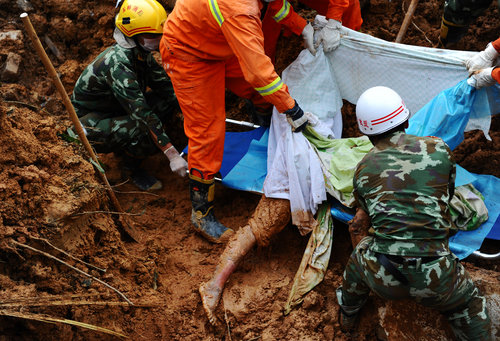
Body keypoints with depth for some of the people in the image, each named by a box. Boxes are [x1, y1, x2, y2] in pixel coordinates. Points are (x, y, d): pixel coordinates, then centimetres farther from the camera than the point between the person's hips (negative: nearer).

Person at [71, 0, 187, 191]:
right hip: (89, 124, -8)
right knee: (149, 136, -32)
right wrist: (172, 155, -41)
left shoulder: (141, 53, -7)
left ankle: (126, 142, 6)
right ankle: (132, 167, -1)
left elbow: (166, 85, 2)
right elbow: (142, 112, -38)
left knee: (168, 99, -8)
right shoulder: (116, 62, -32)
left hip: (116, 111, 8)